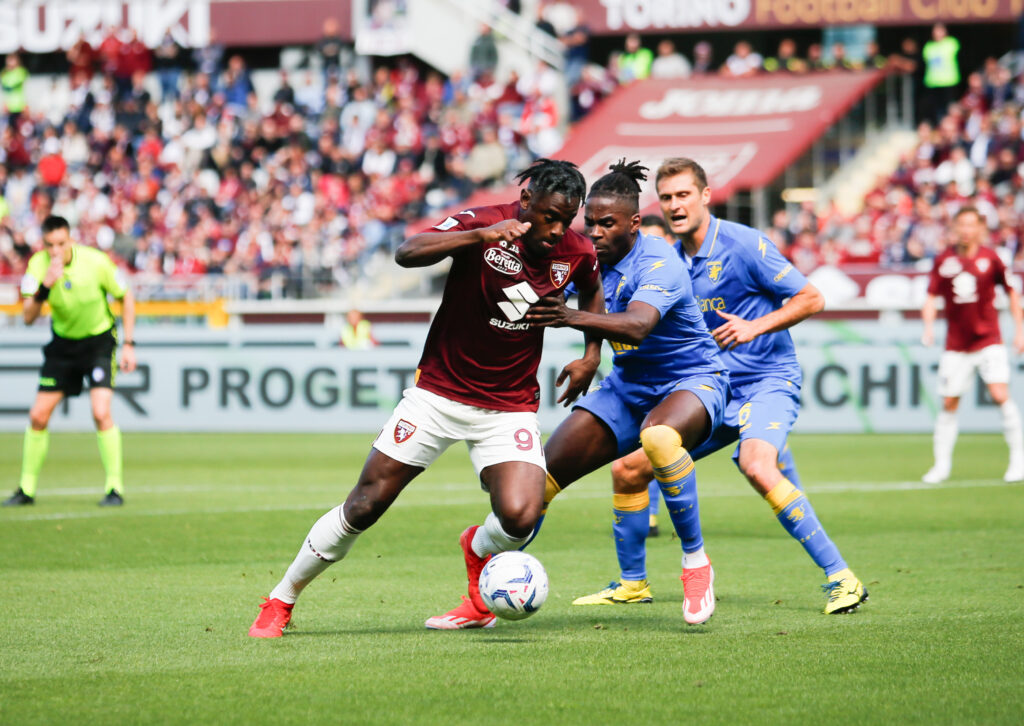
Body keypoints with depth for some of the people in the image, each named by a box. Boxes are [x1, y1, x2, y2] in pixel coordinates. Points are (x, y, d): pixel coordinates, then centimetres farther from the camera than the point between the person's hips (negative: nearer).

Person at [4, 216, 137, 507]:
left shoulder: (96, 261, -22)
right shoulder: (38, 265, -17)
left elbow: (125, 297, -5)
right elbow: (28, 317, -23)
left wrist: (128, 344, -7)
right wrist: (45, 287, -40)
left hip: (99, 340, -3)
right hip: (62, 343, 3)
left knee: (101, 413, -19)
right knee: (38, 416, 0)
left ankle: (115, 488, -9)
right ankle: (26, 488, 14)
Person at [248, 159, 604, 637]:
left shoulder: (575, 252, -5)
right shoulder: (483, 223, -17)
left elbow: (592, 292, 20)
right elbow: (407, 253, -33)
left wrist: (592, 355, 8)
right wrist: (480, 236, -45)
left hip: (509, 407, 2)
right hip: (439, 394, -2)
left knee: (519, 517, -21)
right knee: (366, 504, -2)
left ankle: (480, 549, 17)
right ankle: (280, 602, 16)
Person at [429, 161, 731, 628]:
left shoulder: (658, 264, -26)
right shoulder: (590, 257, -4)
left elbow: (636, 325, -46)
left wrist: (572, 318, -60)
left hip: (692, 381, -7)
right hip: (627, 386, 7)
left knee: (658, 437, -42)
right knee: (544, 475, -5)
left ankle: (696, 564, -25)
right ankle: (484, 600, 8)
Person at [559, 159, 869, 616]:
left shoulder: (742, 244, -13)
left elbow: (811, 299, -11)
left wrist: (754, 327, -23)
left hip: (767, 381, -7)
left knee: (757, 466, -34)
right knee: (627, 470, 4)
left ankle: (840, 578, -28)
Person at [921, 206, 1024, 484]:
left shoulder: (990, 258, -4)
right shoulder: (944, 260, 1)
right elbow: (931, 297, 6)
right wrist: (929, 326, -11)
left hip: (988, 340, -2)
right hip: (956, 344, 2)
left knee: (1000, 395, -17)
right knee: (949, 403, 2)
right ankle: (941, 465, 15)